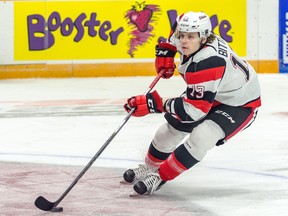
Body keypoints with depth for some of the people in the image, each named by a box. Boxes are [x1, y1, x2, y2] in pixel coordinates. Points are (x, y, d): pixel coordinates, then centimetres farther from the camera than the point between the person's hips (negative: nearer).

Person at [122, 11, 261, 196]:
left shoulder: (206, 63, -40)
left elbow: (195, 109, -39)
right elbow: (178, 26, 11)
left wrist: (156, 104, -38)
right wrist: (165, 51, 1)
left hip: (241, 104, -9)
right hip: (210, 93, 9)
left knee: (201, 137, -28)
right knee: (173, 126, 10)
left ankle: (160, 177, -14)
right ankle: (150, 167, 32)